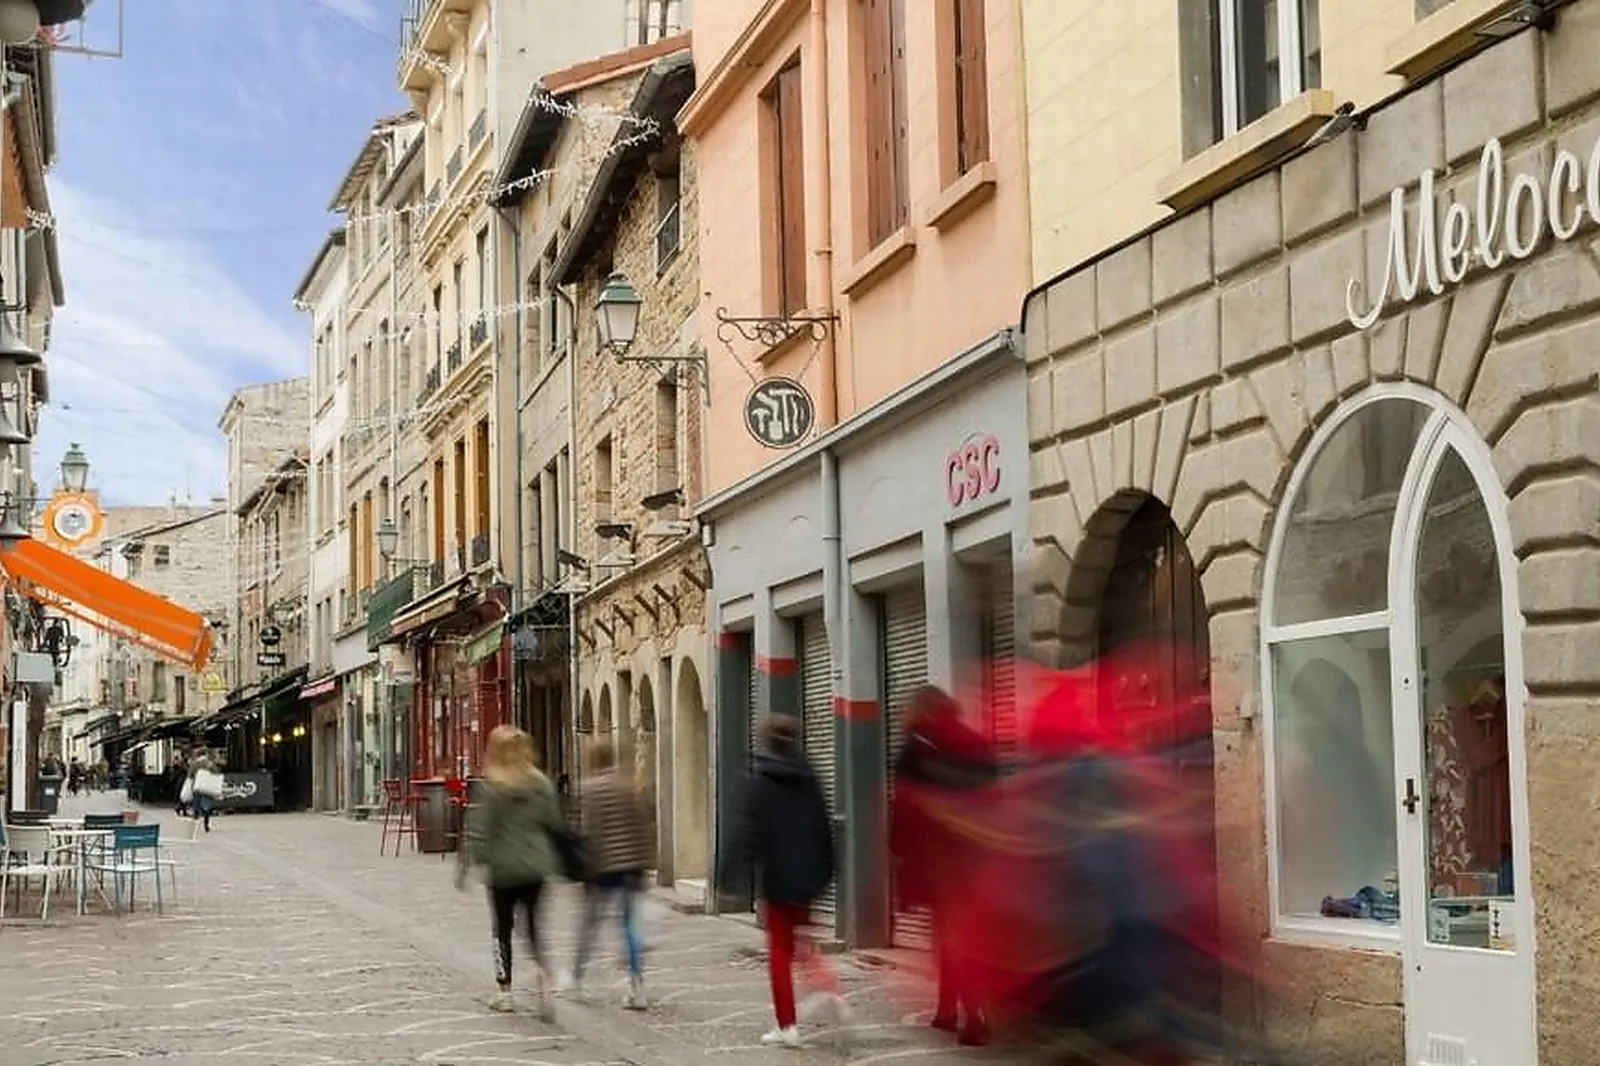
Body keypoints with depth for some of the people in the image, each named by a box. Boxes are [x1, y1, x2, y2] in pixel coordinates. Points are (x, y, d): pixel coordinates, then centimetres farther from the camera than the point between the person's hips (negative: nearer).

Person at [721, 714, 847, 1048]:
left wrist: (732, 872, -16)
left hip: (775, 875, -5)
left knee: (780, 948, 4)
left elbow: (747, 830, -17)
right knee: (800, 936, 25)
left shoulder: (761, 780, -11)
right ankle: (825, 986, 4)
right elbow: (824, 827, 8)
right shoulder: (808, 778, 4)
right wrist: (825, 873, 17)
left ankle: (787, 1026, 3)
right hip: (806, 874, 5)